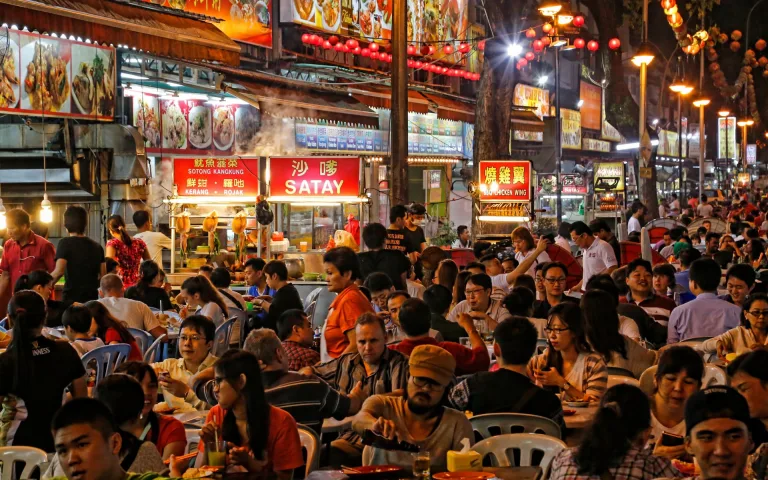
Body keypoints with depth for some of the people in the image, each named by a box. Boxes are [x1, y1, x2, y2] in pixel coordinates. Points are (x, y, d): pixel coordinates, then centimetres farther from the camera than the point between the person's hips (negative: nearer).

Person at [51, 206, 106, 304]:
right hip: (92, 298, 5)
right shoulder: (97, 247, 10)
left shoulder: (65, 243, -5)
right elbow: (103, 275, 9)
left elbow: (59, 271, -17)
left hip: (71, 298, -5)